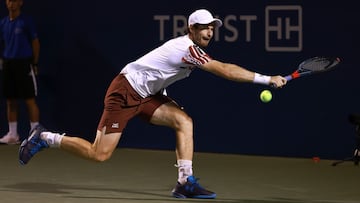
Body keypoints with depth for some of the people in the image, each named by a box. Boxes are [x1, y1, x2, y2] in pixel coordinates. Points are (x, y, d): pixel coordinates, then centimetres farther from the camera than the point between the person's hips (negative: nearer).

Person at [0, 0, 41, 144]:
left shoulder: (26, 21, -4)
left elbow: (35, 42, -2)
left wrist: (35, 63, -4)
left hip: (24, 63, -5)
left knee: (30, 100, -6)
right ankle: (12, 134, 13)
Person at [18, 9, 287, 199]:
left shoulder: (190, 48, 8)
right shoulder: (187, 48, -23)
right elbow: (225, 70, -29)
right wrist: (267, 79, -29)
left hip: (146, 95, 10)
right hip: (124, 92, -10)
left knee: (184, 121, -8)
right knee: (100, 154, -10)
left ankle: (185, 182, -9)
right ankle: (45, 138, 7)